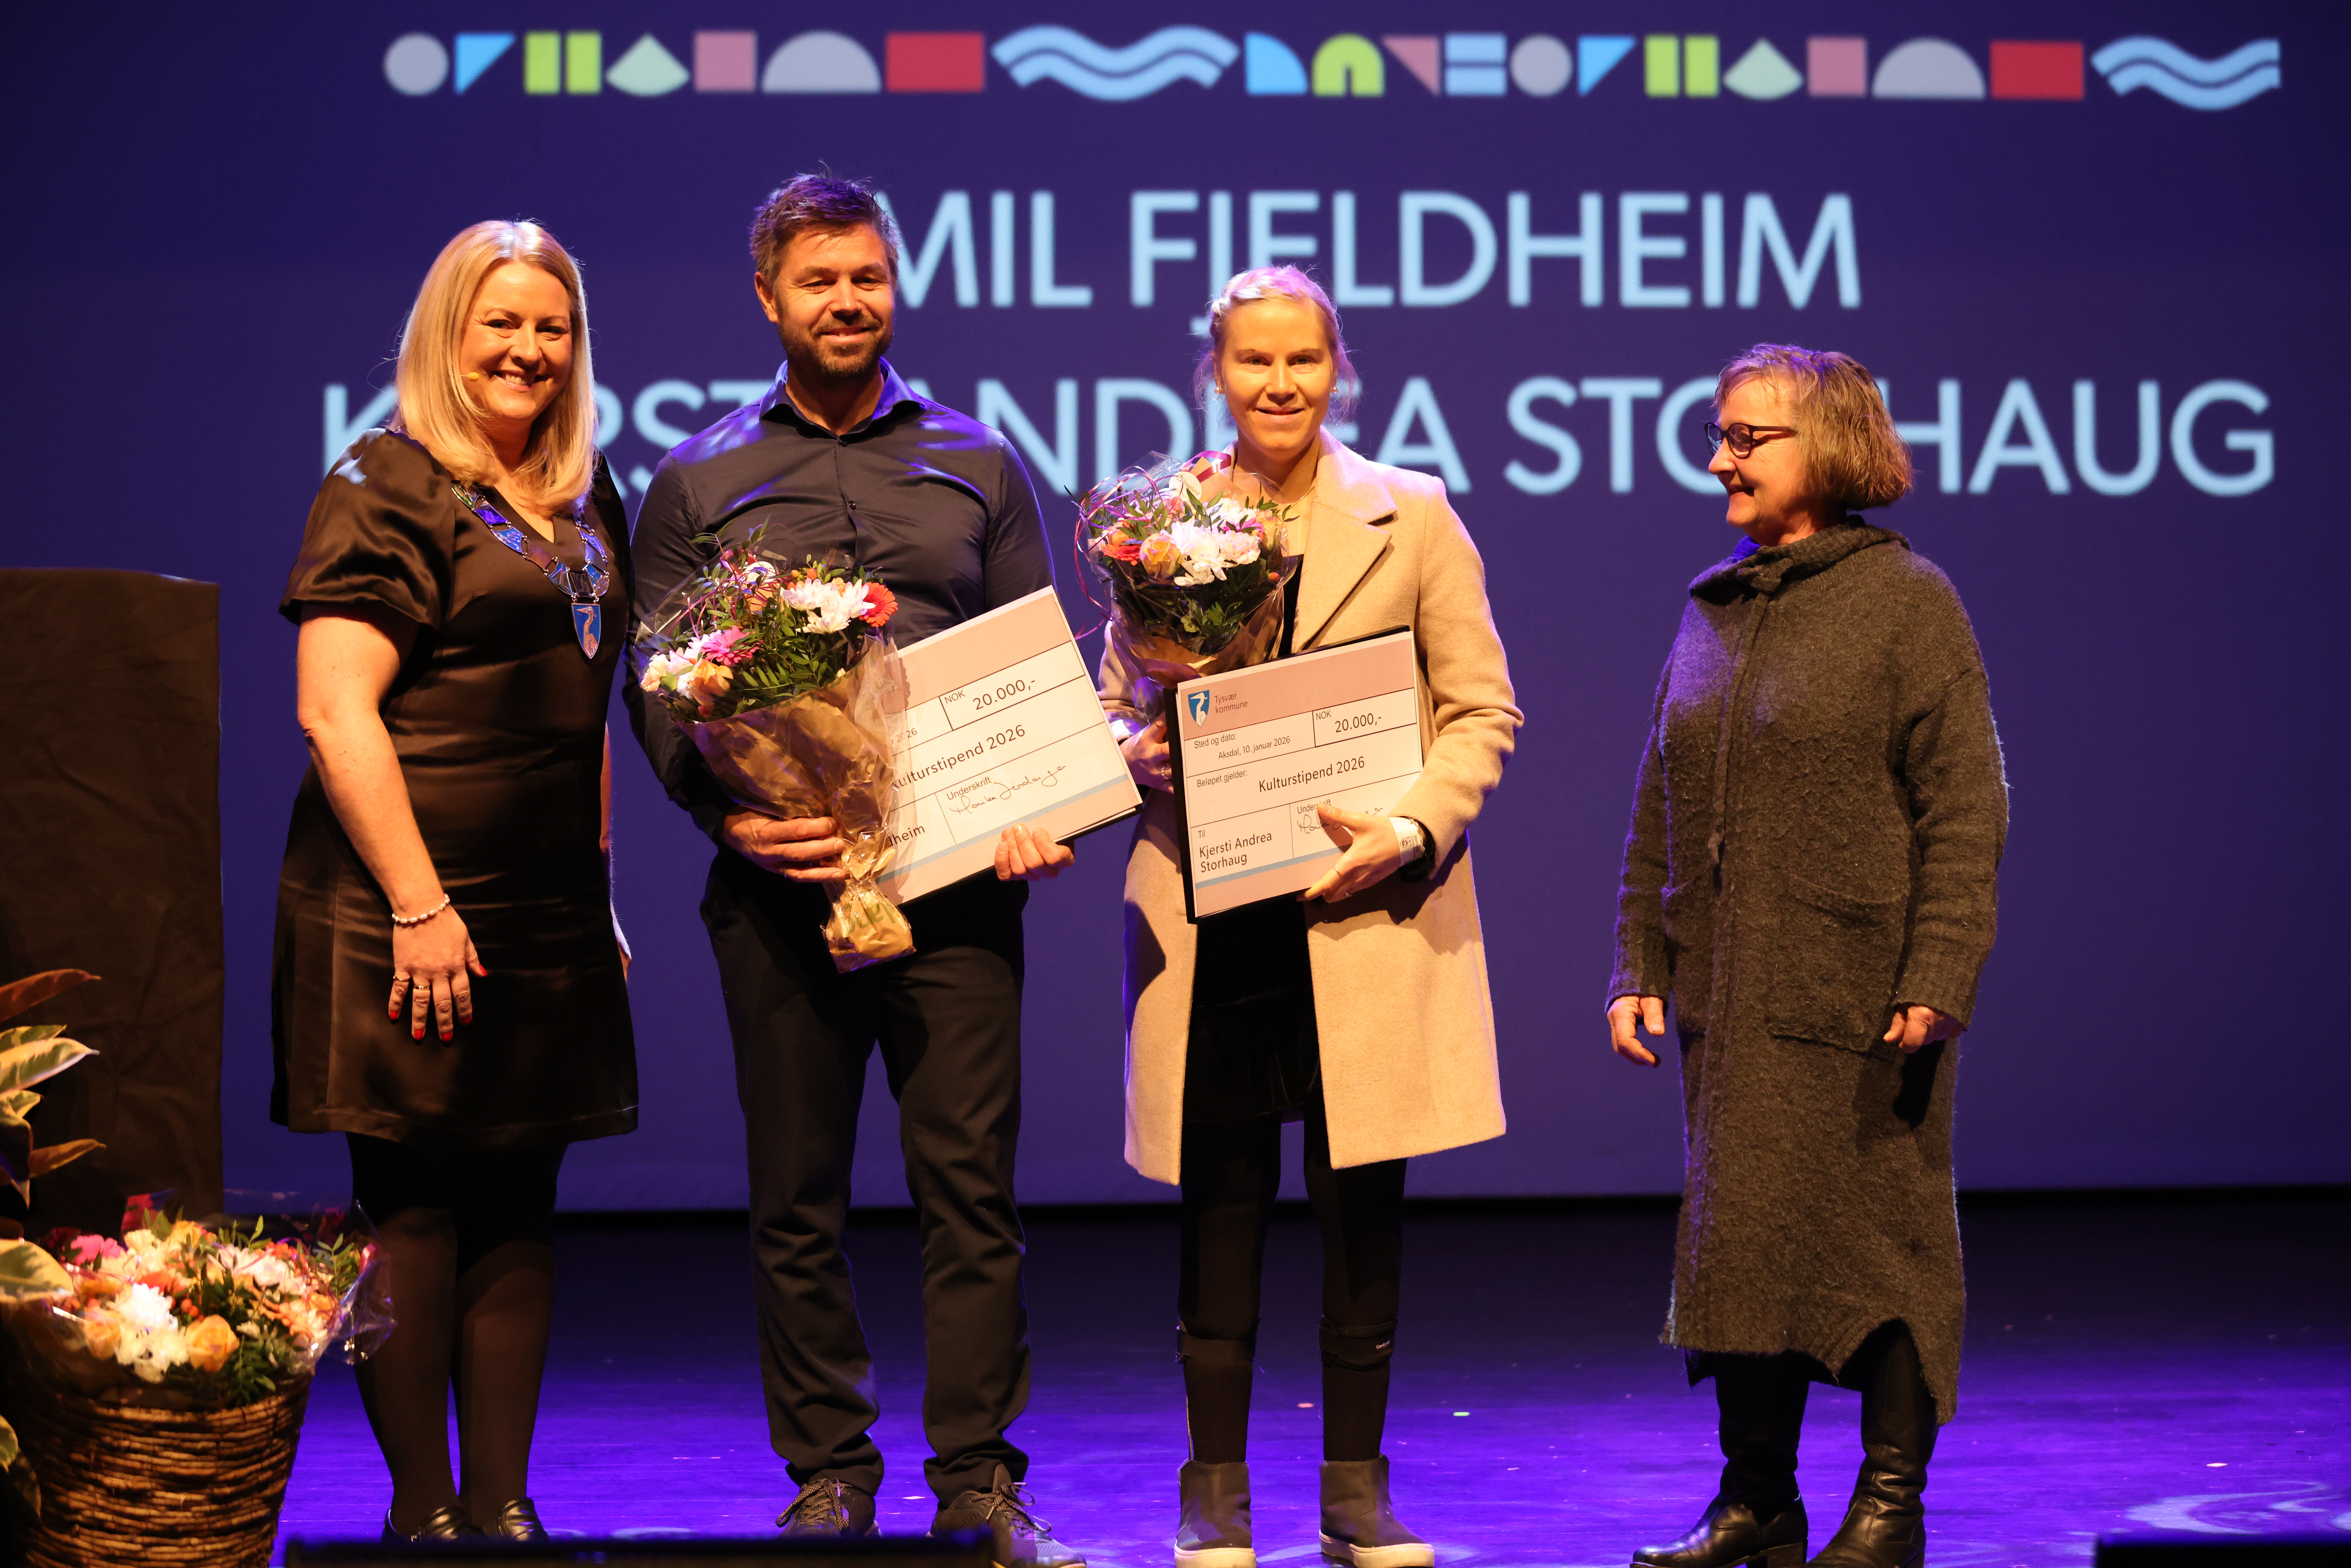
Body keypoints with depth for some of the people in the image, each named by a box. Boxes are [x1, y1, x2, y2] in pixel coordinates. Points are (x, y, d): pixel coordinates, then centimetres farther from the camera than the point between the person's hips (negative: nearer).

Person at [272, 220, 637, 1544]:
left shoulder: (586, 499, 16)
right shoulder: (389, 488, -7)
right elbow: (335, 708, -14)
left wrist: (600, 887, 18)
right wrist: (415, 904, -18)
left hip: (551, 911, 7)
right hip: (414, 904, -7)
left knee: (520, 1205, 8)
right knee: (414, 1200, -2)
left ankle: (505, 1499, 14)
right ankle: (423, 1506, 5)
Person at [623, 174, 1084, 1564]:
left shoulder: (977, 463, 13)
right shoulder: (698, 486, 10)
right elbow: (655, 687, 6)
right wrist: (726, 813, -12)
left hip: (956, 875, 0)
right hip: (780, 882, 0)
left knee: (972, 1179, -3)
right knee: (797, 1199, 4)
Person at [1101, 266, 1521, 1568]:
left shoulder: (1413, 518, 4)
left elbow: (1481, 711, 4)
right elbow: (1117, 703, 14)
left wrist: (1412, 829, -11)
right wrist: (1143, 756, -8)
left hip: (1367, 910, 0)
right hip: (1207, 913, 1)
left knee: (1364, 1206, 3)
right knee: (1220, 1206, 3)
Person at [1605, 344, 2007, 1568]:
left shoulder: (1904, 598, -5)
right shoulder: (1711, 609, 13)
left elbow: (1965, 808, -9)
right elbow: (1660, 809, 17)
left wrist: (1937, 979, -15)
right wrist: (1638, 964, 10)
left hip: (1859, 994, -6)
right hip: (1725, 991, 6)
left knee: (1881, 1237, 1)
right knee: (1736, 1238, 8)